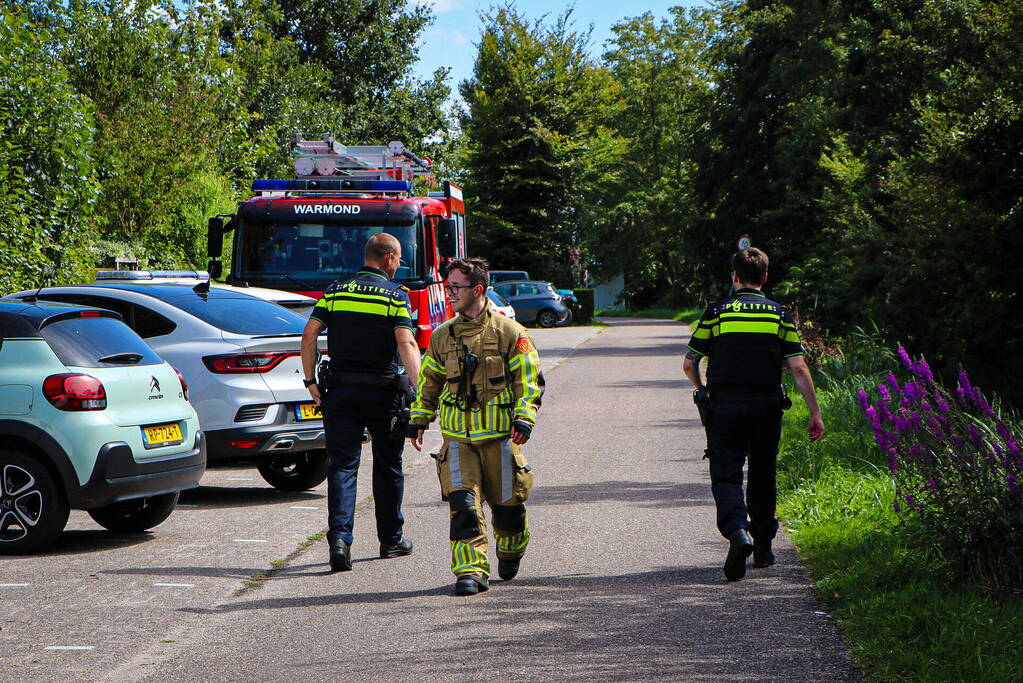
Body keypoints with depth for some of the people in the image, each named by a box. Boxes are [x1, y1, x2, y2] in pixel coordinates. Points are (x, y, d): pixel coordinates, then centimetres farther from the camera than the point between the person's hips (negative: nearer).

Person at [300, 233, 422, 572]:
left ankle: (340, 537, -18)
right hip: (382, 391, -2)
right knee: (388, 466, 14)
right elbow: (406, 343, -16)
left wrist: (311, 381, 5)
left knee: (342, 465, 0)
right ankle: (391, 539, 24)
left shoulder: (336, 291, 6)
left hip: (341, 391, 2)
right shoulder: (396, 295, -4)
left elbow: (309, 335, -1)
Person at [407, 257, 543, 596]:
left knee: (507, 503, 7)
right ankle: (471, 570, -10)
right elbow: (429, 381, 21)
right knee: (463, 504, -12)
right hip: (458, 437, 2)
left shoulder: (509, 332, -2)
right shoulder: (443, 336, 10)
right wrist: (418, 420, 16)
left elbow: (529, 380, -2)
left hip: (500, 435, -2)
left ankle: (510, 552, 36)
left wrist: (524, 417, -14)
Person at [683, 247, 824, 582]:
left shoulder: (715, 312, 1)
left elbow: (689, 363, 2)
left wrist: (702, 390, 23)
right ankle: (763, 547, 23)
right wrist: (815, 414, 2)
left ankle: (737, 531, -27)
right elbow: (798, 368, -2)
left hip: (725, 405, -2)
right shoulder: (780, 315, 5)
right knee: (762, 475, 16)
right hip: (767, 407, 2)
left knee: (726, 475, -1)